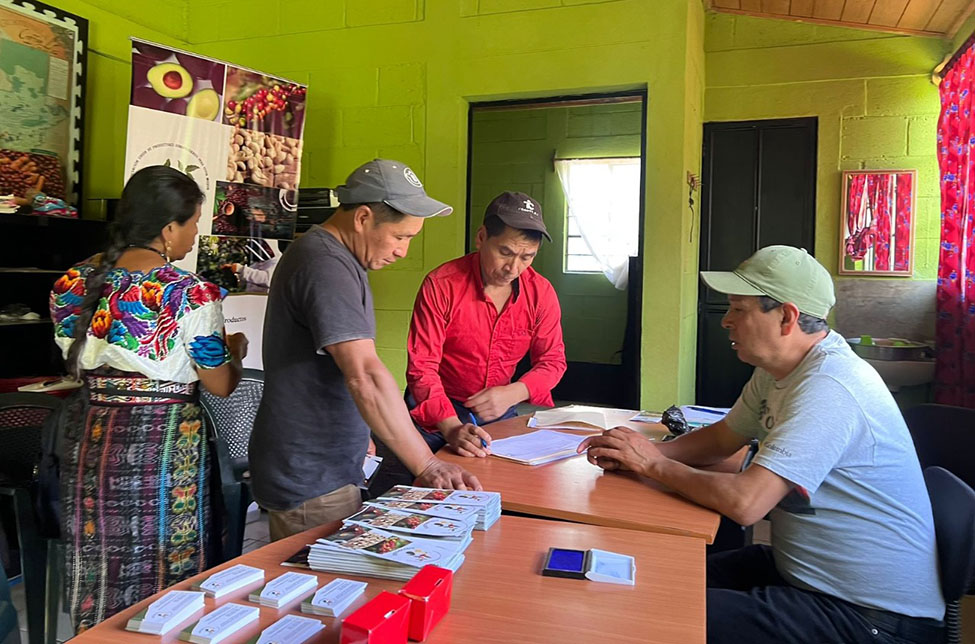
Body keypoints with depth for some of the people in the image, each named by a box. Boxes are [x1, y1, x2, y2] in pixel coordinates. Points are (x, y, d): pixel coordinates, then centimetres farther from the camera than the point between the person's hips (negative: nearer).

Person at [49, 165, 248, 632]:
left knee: (97, 573, 19)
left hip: (90, 437, 6)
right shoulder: (190, 294, -16)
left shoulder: (76, 282, 1)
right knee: (162, 579, 10)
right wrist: (235, 350, 12)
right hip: (161, 443, -5)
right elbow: (221, 386, -8)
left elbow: (75, 360, 12)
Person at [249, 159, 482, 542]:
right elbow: (365, 375, -31)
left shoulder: (337, 258, 13)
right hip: (310, 484, -10)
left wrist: (360, 435, 21)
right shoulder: (325, 266, -22)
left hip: (330, 470, 10)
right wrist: (427, 465, -30)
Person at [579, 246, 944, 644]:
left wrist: (654, 464, -16)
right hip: (803, 571, 9)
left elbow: (744, 502, -32)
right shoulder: (776, 370, 4)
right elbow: (722, 439, 13)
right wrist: (642, 453, -4)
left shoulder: (827, 388, -27)